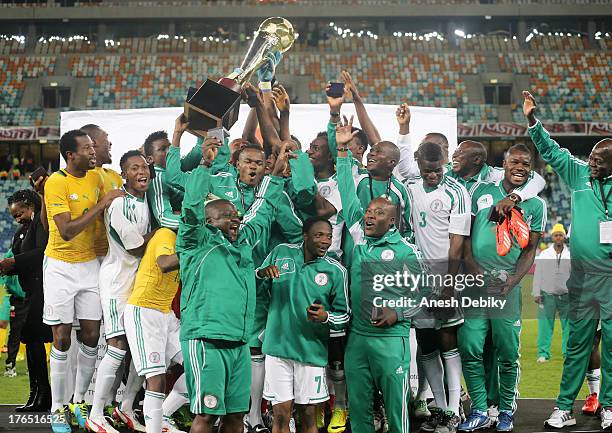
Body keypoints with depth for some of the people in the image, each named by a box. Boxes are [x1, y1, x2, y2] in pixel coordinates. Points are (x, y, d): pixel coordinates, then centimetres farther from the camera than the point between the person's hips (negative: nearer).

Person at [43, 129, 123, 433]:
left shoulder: (96, 178, 3)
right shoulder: (56, 183, -16)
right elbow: (67, 230, -24)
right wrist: (102, 205, -22)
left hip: (89, 265, 5)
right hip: (60, 267, -5)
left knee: (92, 336, 4)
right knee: (62, 338, -2)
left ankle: (79, 401, 20)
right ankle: (57, 409, 9)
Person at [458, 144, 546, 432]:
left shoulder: (535, 205, 8)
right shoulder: (482, 192, 8)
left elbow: (530, 251, 7)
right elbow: (465, 235, 7)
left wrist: (510, 283, -7)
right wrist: (474, 270, -6)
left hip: (508, 286, 0)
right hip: (475, 283, 0)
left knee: (508, 354, 2)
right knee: (470, 350, -3)